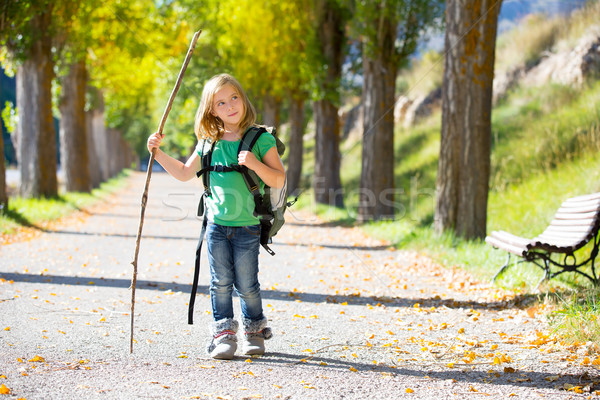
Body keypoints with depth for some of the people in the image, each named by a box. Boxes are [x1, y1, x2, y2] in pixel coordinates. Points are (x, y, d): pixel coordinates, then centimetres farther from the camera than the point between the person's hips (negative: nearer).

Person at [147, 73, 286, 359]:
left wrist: (256, 164, -24)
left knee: (246, 285, 2)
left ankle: (254, 331, 22)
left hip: (248, 227, -3)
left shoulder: (261, 139, -5)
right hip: (216, 224, 3)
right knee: (220, 282, 3)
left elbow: (279, 180, -9)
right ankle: (223, 334, 12)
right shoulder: (209, 143, 6)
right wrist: (159, 153, 8)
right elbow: (185, 173, 19)